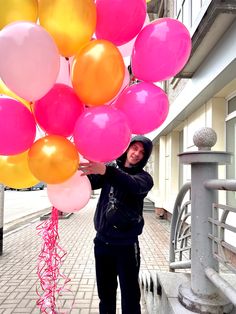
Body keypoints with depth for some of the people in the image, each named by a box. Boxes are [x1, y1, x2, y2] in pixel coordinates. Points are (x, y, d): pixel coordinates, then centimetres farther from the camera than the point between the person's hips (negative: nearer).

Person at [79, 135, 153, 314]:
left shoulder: (144, 177, -6)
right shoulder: (109, 167, 5)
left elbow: (133, 185, -29)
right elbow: (90, 183, -7)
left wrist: (105, 170, -45)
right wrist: (81, 165, -27)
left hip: (126, 245, -3)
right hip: (102, 241, 3)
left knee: (130, 294, 5)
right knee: (105, 293, 17)